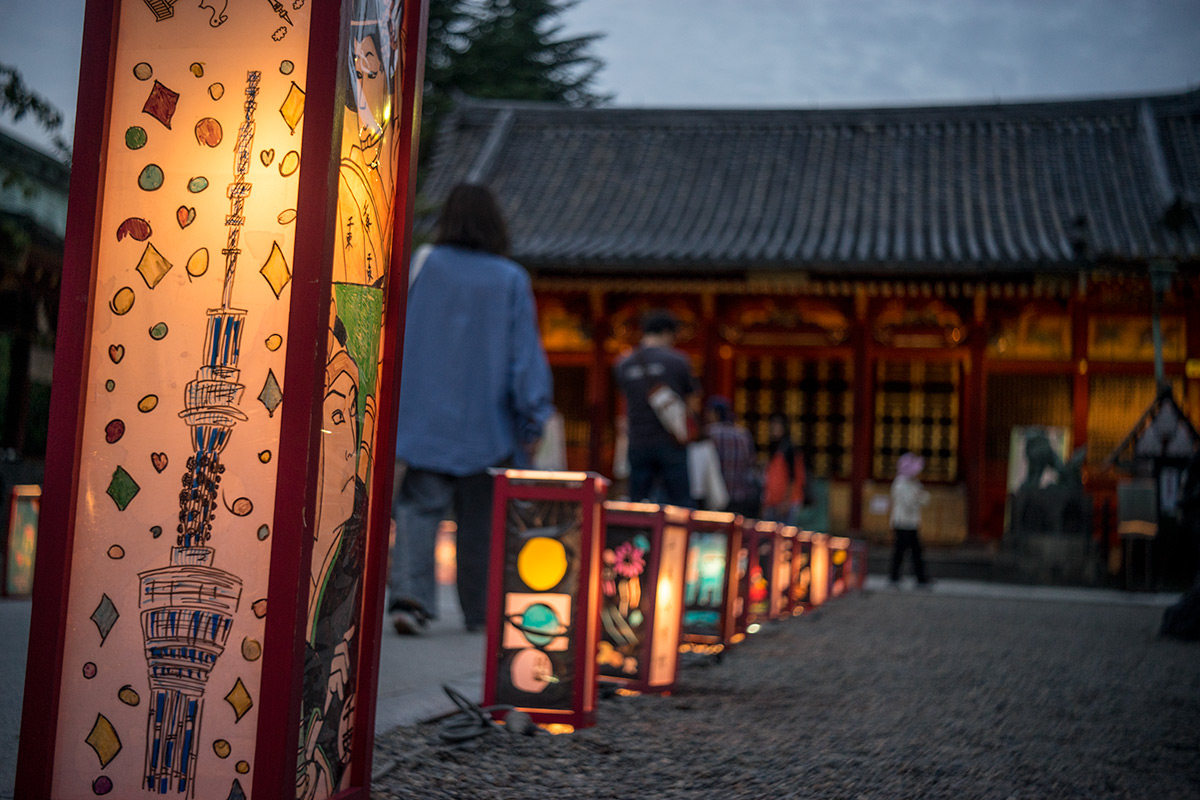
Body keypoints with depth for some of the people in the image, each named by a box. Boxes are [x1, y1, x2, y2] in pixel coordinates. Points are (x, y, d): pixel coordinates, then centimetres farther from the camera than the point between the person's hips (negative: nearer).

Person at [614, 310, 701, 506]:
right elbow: (694, 405, 3)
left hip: (638, 444, 3)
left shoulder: (624, 365, 7)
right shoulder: (677, 361, -4)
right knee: (681, 504, 2)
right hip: (670, 443, -3)